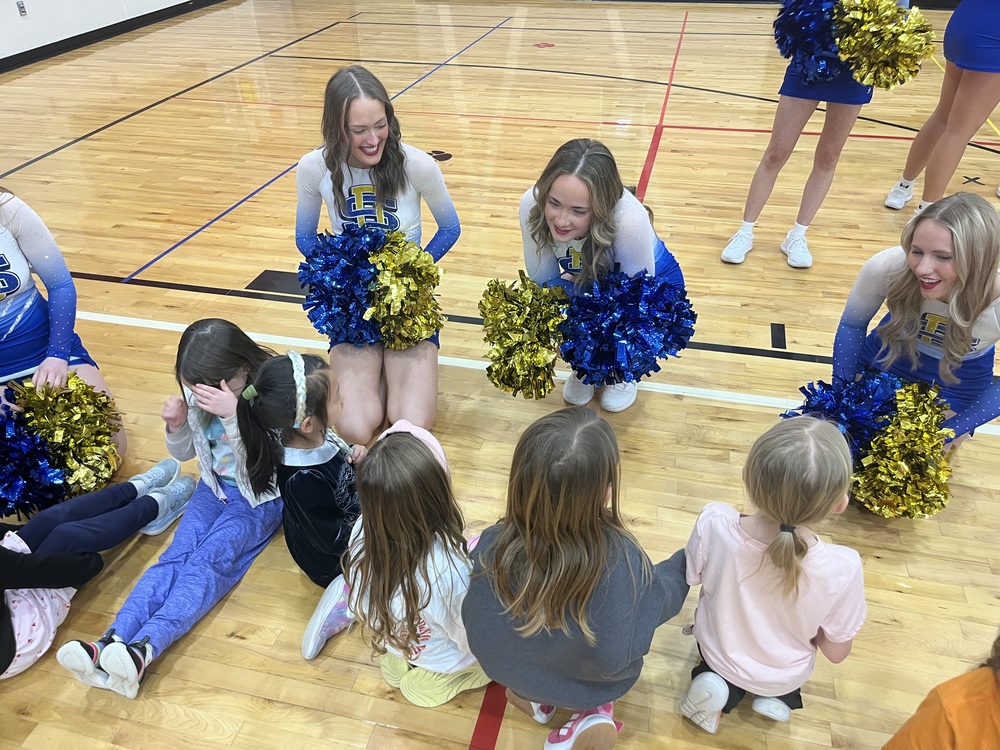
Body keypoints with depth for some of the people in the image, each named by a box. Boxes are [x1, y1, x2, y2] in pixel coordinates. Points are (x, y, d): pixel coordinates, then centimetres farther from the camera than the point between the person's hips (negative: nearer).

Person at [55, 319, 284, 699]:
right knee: (176, 555, -18)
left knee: (210, 559, -26)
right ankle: (112, 643, -33)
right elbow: (184, 453, 9)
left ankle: (144, 648, -41)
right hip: (215, 487, 5)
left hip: (261, 496, -5)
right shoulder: (199, 394, -5)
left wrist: (233, 415, -37)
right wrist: (177, 426, -14)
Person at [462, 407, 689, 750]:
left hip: (517, 674, 2)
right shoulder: (620, 558, -39)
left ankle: (538, 699, 23)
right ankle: (595, 712, 15)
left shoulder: (491, 549, -34)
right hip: (596, 683, -1)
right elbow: (657, 601, -18)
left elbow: (476, 633, -17)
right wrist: (689, 560, -1)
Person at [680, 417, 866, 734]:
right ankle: (779, 695, 16)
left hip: (716, 652, 0)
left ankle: (721, 684, 12)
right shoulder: (842, 567, -36)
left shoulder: (713, 523, -36)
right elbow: (836, 653, -17)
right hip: (784, 677, 1)